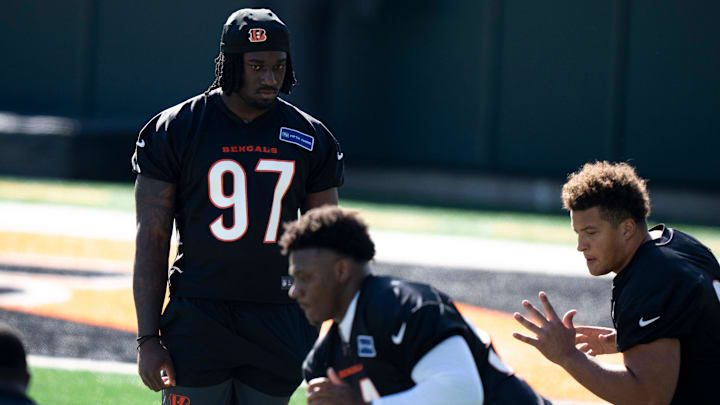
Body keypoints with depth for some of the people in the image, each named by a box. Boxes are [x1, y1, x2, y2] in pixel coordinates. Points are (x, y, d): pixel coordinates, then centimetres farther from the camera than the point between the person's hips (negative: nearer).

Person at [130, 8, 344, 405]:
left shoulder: (310, 139, 7)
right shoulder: (175, 130, -1)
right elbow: (151, 239, -1)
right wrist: (147, 338, -7)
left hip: (279, 324, 3)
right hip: (197, 322, -3)